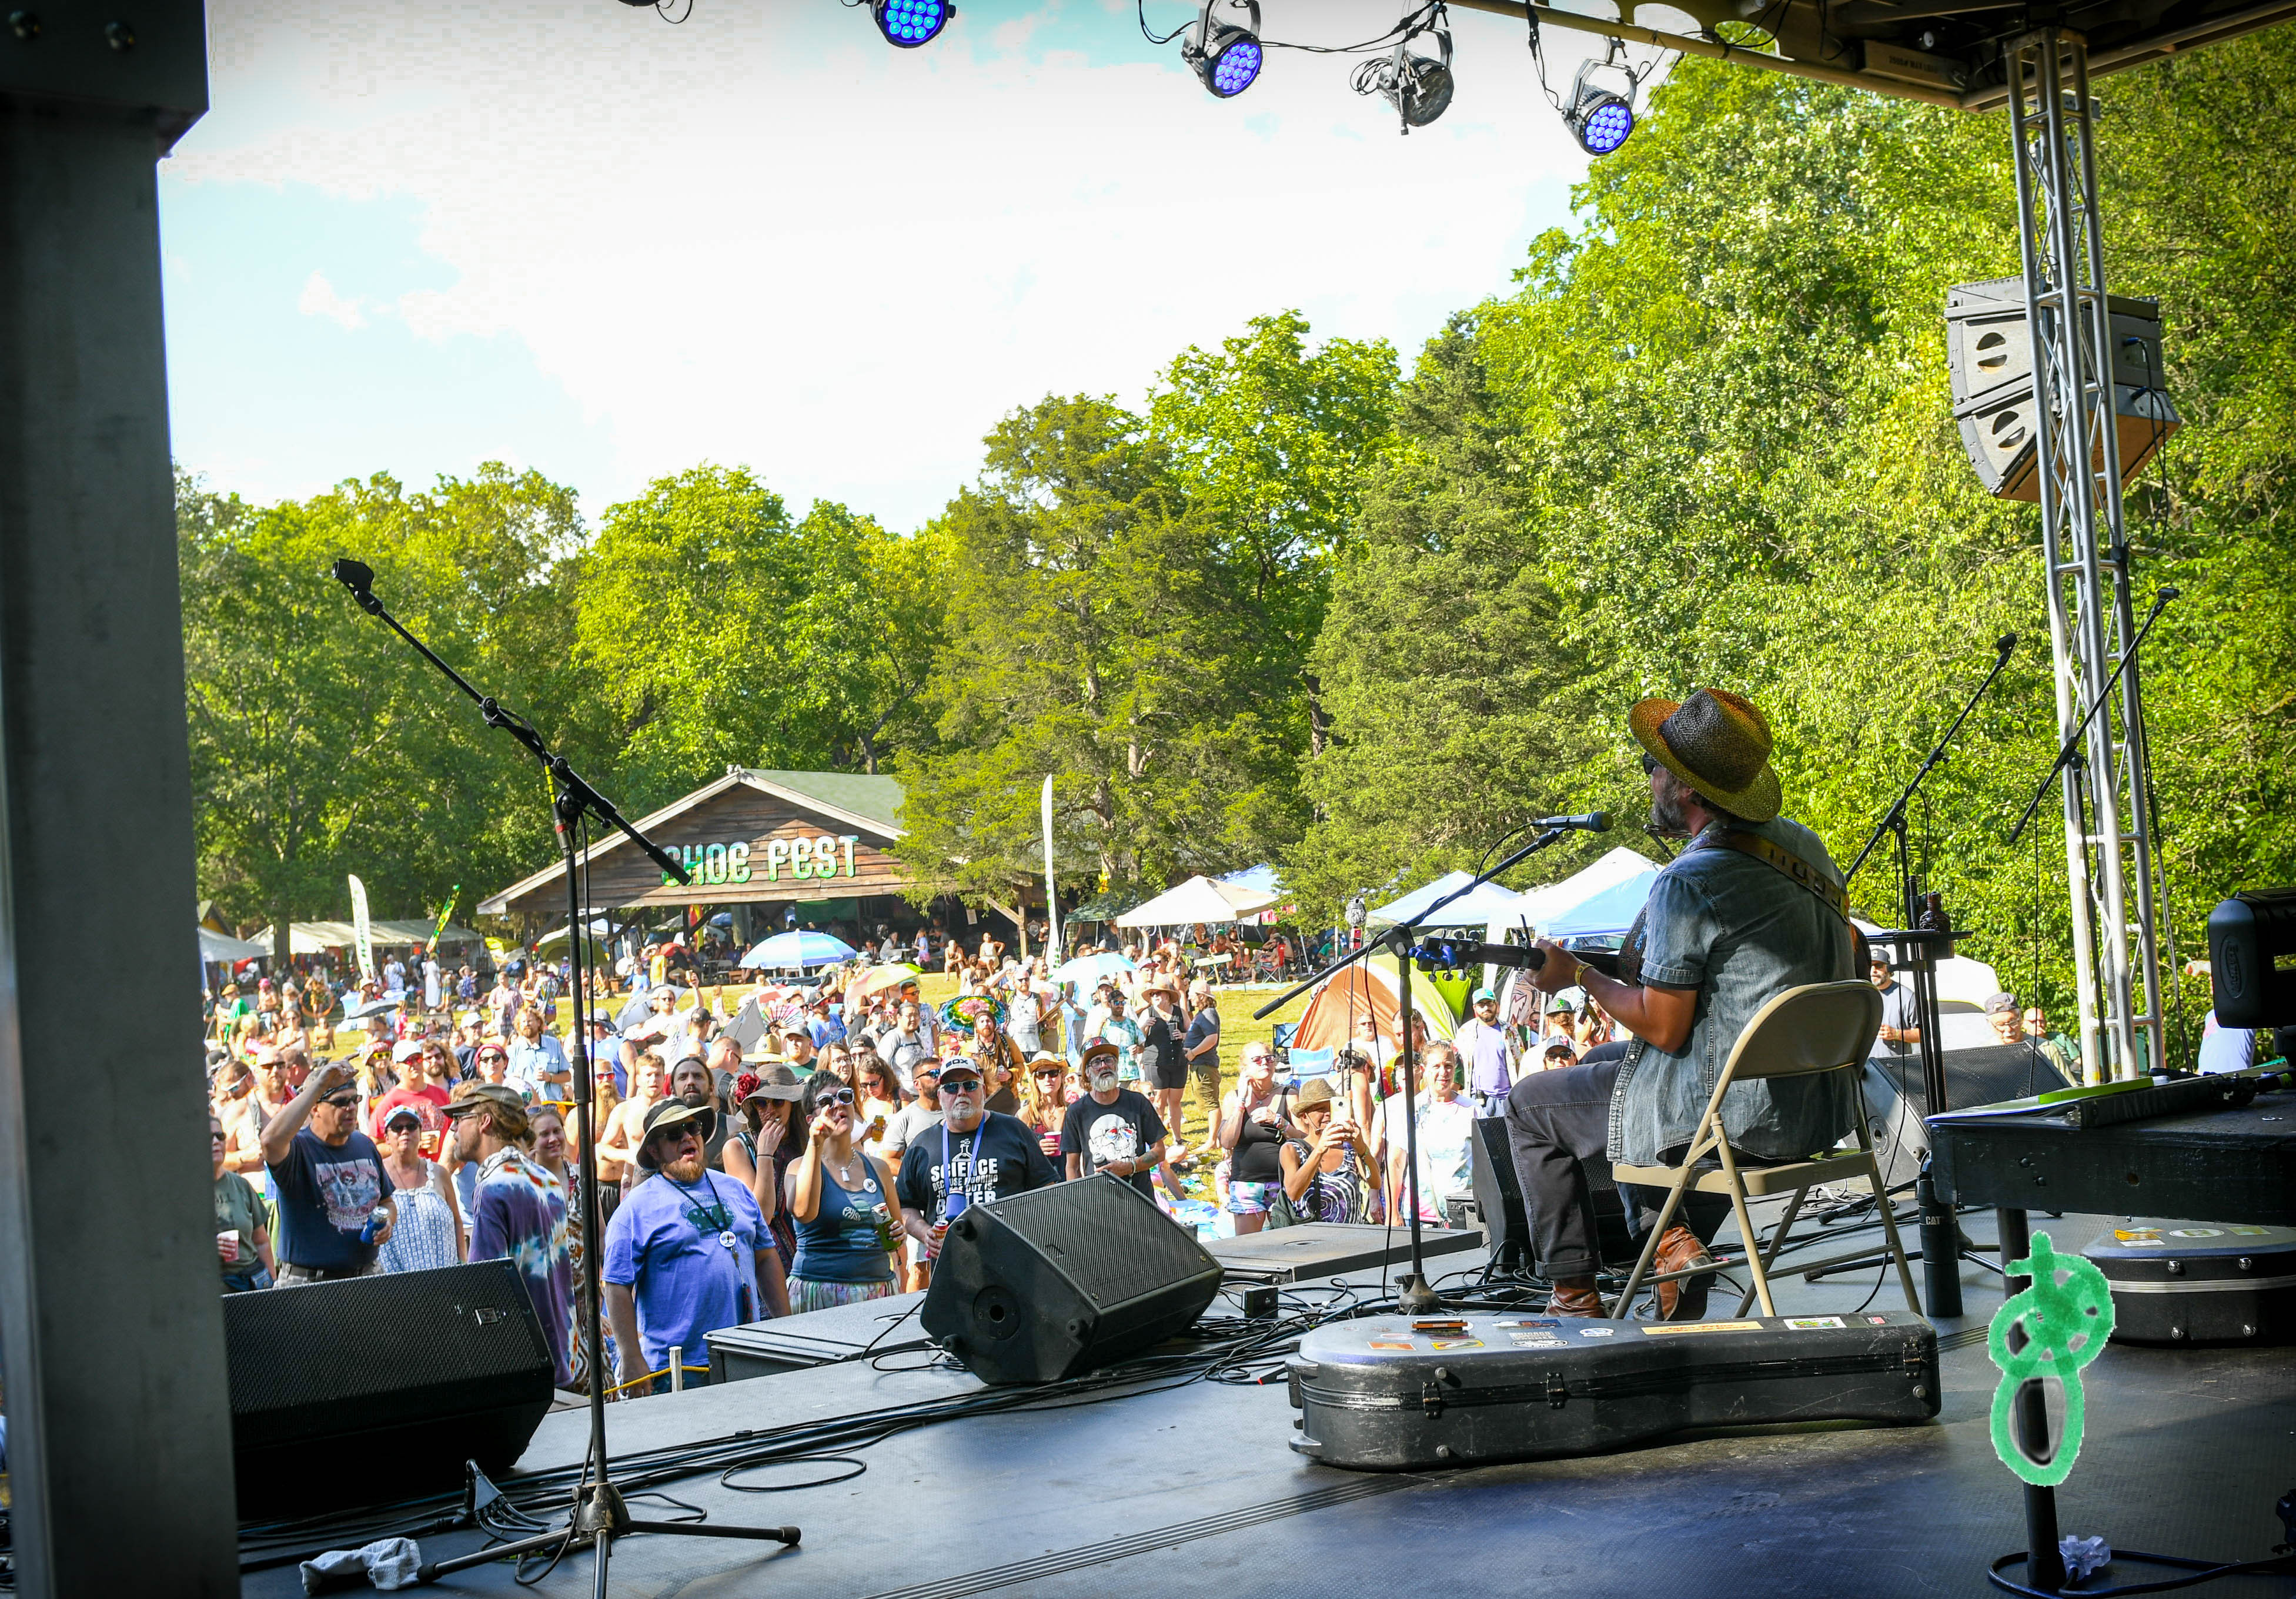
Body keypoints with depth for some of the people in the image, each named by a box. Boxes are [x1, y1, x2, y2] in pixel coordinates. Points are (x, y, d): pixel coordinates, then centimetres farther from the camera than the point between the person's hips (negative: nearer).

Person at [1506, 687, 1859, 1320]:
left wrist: (1579, 975, -2)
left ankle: (1574, 1297, 13)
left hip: (1739, 1116, -8)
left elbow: (1662, 1029, -18)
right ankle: (1677, 1240, 23)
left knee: (1530, 1105, 11)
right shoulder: (1803, 843, 6)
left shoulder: (1687, 883, -20)